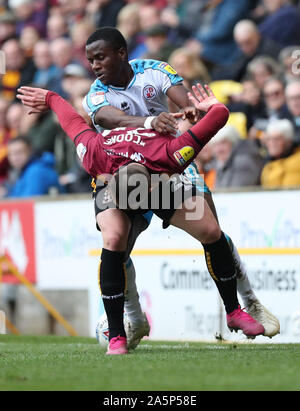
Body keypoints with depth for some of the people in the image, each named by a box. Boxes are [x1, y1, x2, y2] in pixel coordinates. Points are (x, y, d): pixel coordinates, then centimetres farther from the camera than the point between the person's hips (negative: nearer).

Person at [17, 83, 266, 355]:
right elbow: (74, 121, -18)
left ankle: (233, 312, 11)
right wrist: (50, 98, 0)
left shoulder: (171, 155, -47)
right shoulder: (95, 155, -41)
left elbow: (220, 115, -39)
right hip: (109, 178, -1)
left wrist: (213, 107, -16)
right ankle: (116, 336, -19)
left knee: (211, 232, -10)